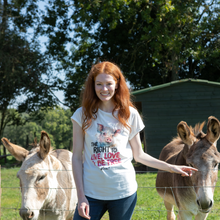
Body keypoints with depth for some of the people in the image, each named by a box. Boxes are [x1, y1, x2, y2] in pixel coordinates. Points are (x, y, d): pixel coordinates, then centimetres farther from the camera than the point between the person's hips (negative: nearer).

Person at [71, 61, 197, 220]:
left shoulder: (129, 114, 3)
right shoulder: (83, 115, 0)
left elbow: (138, 155, 9)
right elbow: (77, 157, 0)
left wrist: (171, 168, 4)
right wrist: (81, 196, -6)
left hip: (124, 192, 1)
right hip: (92, 193, 0)